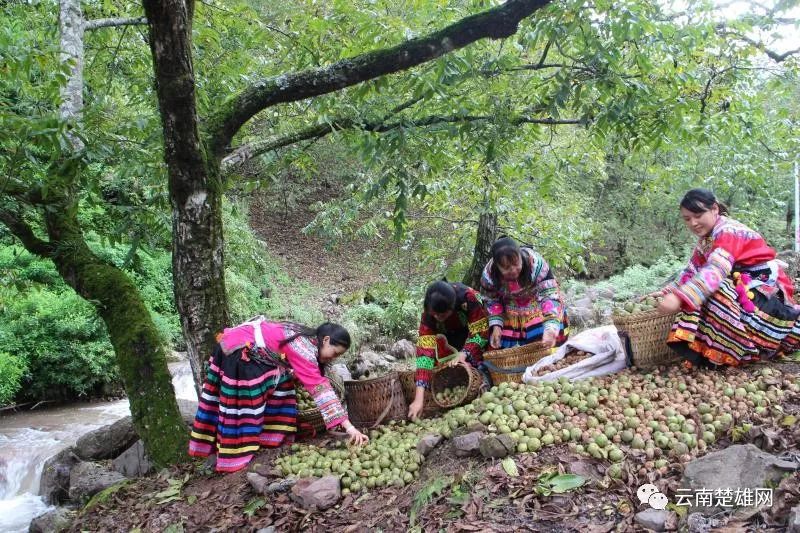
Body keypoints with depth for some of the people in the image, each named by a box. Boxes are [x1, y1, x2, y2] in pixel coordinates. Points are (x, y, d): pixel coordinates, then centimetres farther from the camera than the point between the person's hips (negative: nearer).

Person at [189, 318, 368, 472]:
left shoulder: (307, 339, 7)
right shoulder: (304, 348, -21)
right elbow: (319, 387, -26)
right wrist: (348, 426, -28)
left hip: (247, 350, 10)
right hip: (238, 353, -10)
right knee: (241, 407, -2)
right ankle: (237, 458, 9)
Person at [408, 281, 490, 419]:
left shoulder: (469, 297, -37)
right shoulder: (428, 312, -30)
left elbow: (480, 332, -27)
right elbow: (425, 349, -35)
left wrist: (462, 354, -43)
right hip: (451, 338, 2)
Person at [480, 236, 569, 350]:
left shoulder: (536, 263, -36)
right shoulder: (489, 274, -27)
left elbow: (550, 295, -35)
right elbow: (491, 301, -7)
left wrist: (551, 326, -48)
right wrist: (496, 325, -18)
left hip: (536, 304, -1)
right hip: (511, 311, 2)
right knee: (502, 345, -5)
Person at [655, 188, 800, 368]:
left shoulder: (728, 231, -21)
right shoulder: (706, 237, 9)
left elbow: (715, 269, -36)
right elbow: (692, 270, 7)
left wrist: (680, 297, -48)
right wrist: (672, 290, -11)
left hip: (763, 284, -10)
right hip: (741, 283, 10)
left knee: (718, 295, -30)